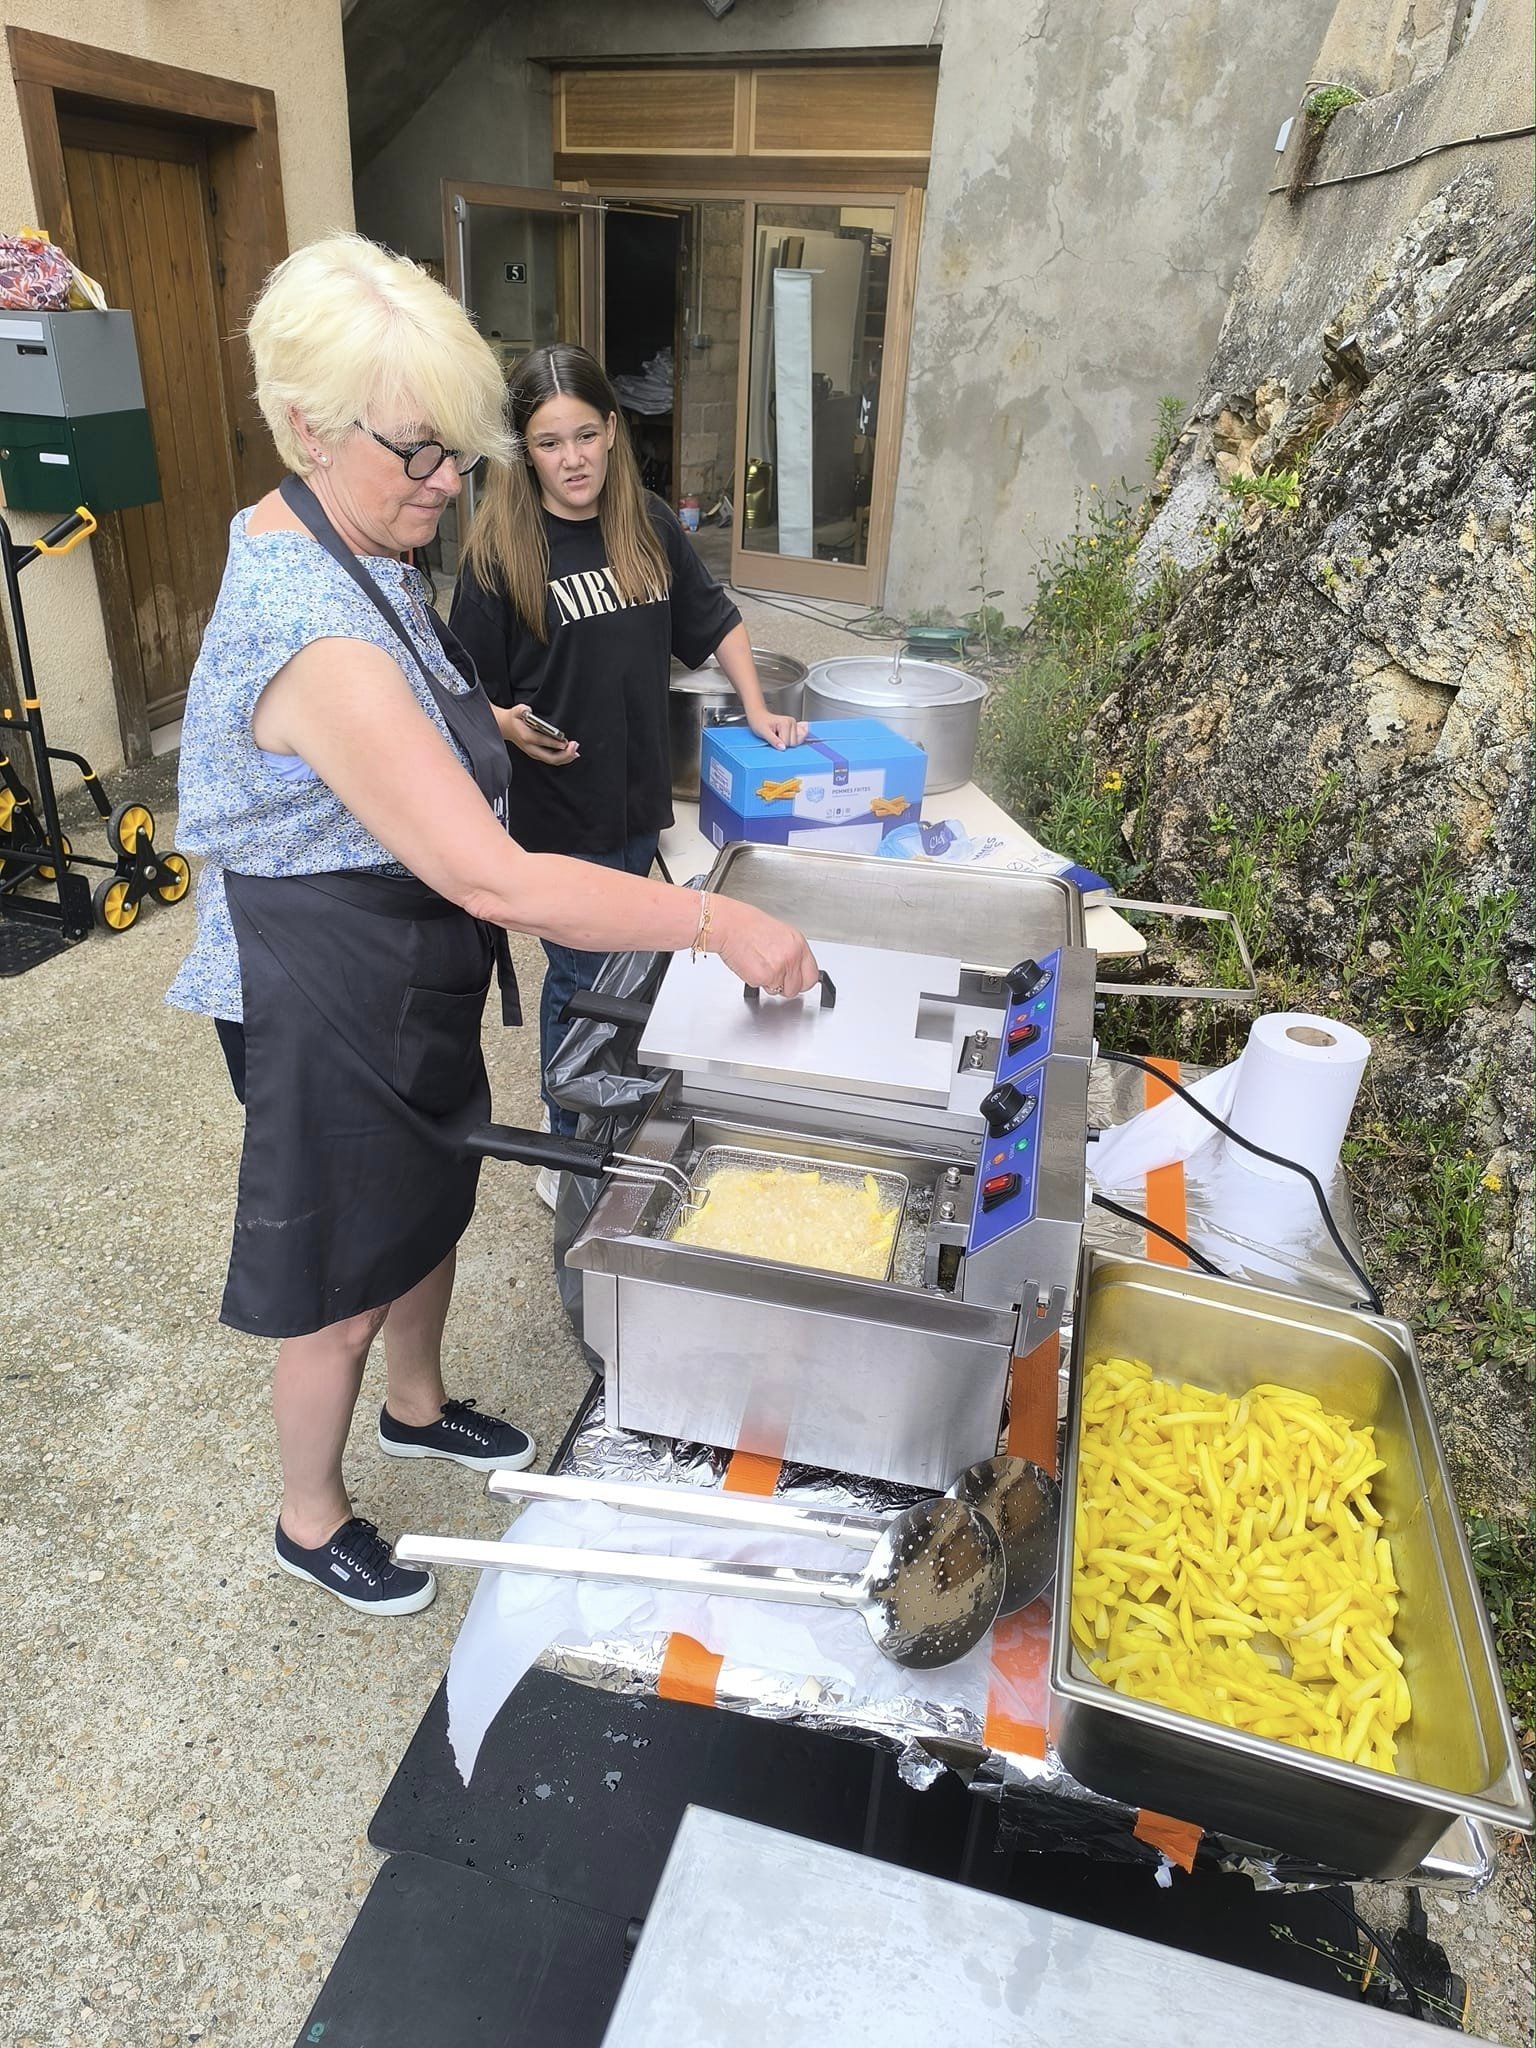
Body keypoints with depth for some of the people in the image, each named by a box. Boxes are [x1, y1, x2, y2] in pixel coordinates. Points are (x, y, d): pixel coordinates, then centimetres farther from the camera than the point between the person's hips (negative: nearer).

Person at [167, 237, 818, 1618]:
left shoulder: (324, 545, 2)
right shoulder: (318, 635, -32)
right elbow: (498, 882, -35)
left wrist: (481, 725, 9)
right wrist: (716, 922, -31)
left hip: (410, 976, 10)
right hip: (333, 1005, -9)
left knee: (432, 1204, 26)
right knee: (344, 1288, 11)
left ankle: (417, 1407, 53)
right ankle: (310, 1521, 38)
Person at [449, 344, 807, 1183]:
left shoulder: (648, 524, 2)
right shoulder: (500, 552, -12)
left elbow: (714, 621, 14)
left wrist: (756, 710, 7)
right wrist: (508, 726, -26)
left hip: (639, 796, 5)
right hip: (558, 812, -5)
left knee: (622, 966, 19)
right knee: (579, 978, 5)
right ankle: (568, 1149, 25)